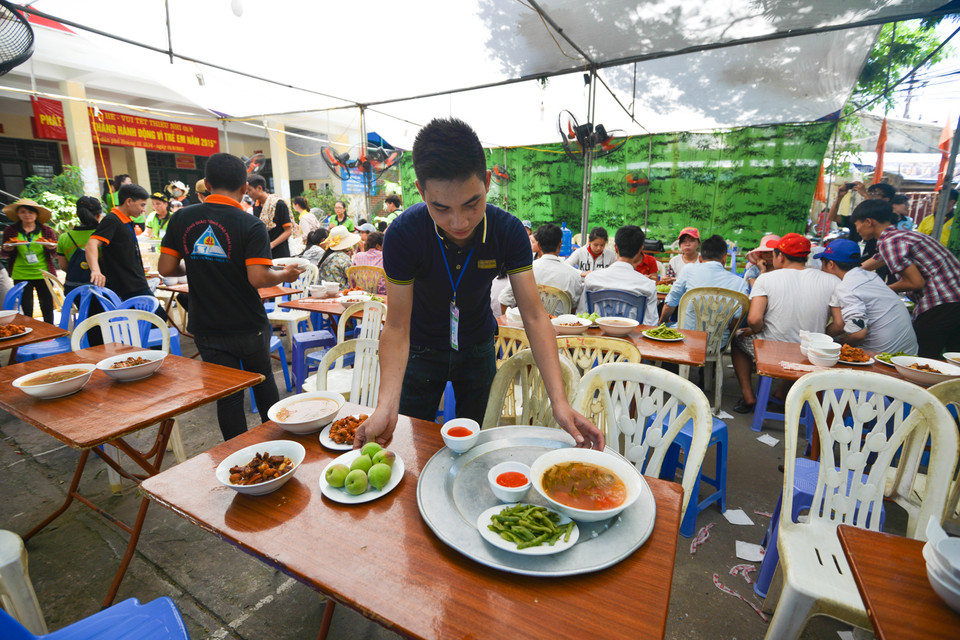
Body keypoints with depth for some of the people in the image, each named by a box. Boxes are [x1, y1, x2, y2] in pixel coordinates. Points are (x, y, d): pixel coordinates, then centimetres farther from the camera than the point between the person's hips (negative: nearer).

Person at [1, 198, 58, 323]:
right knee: (26, 309, 3)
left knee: (47, 308, 3)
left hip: (43, 275, -1)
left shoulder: (47, 231, 2)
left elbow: (55, 256, 4)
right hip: (21, 276, 1)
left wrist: (52, 248, -18)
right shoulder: (10, 231, 5)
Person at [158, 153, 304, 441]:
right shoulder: (251, 226, -14)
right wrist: (285, 275, -4)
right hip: (249, 327, -2)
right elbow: (258, 278, -22)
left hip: (206, 328, 3)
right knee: (263, 382, 20)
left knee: (228, 396, 12)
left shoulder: (182, 218, -2)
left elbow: (166, 268, -1)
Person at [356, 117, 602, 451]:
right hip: (423, 349, -1)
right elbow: (397, 327, -24)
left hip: (477, 348, 2)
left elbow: (534, 317, -24)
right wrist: (386, 407, -38)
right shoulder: (402, 235, -28)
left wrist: (559, 402, -34)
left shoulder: (508, 231, -24)